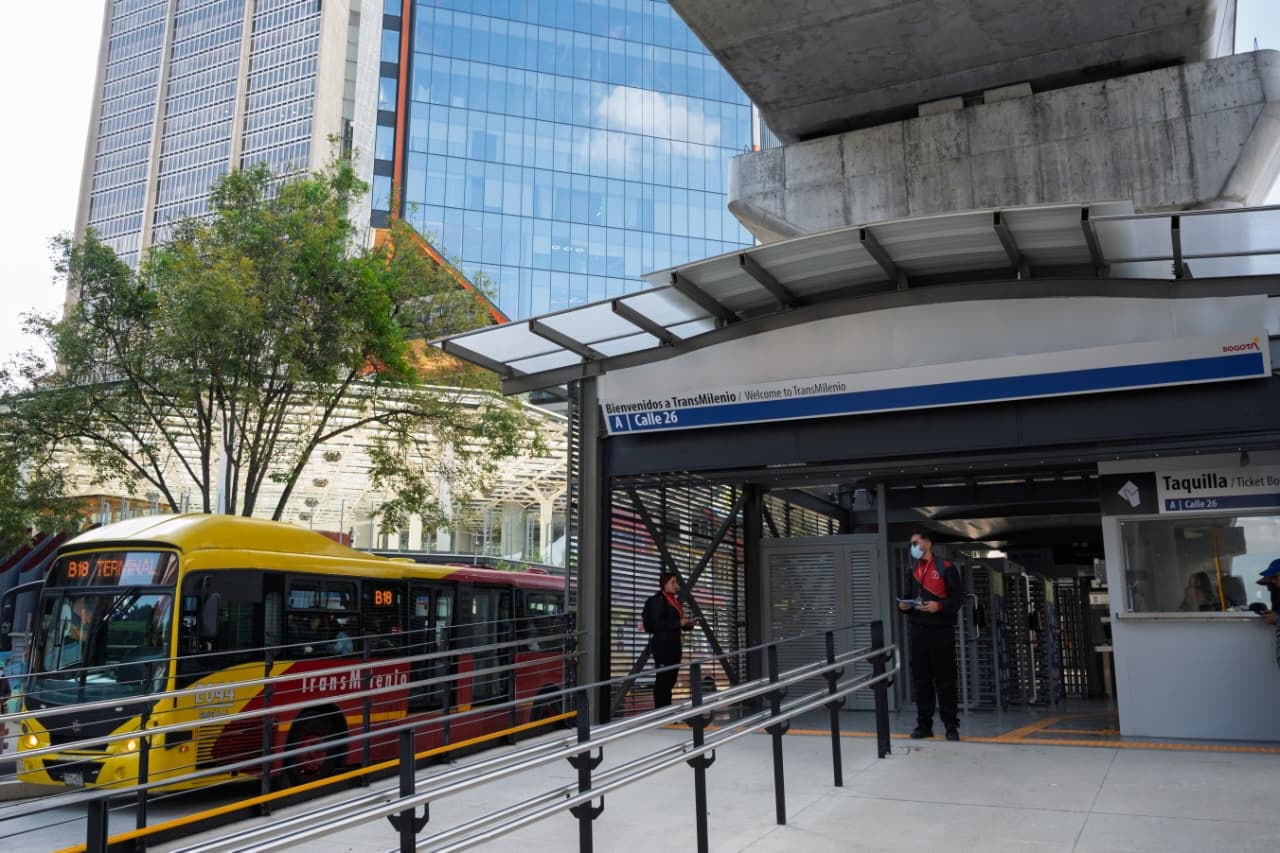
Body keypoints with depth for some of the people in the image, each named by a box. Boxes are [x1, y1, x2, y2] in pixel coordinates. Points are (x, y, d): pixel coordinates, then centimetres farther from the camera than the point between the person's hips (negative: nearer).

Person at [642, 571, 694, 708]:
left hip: (673, 644, 9)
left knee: (671, 678, 10)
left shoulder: (674, 600, 19)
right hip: (662, 644, -9)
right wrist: (679, 622, -17)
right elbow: (657, 623, -17)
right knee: (663, 678, -8)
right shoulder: (657, 600, -8)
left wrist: (687, 624, 7)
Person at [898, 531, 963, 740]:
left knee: (945, 680, 0)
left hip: (941, 631, -5)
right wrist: (903, 605, 3)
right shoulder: (912, 571, 16)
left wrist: (939, 606, -21)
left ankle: (951, 725, 8)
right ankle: (924, 724, 15)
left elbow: (957, 599, -6)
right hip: (918, 631, 6)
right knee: (921, 680, 7)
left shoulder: (945, 568, -3)